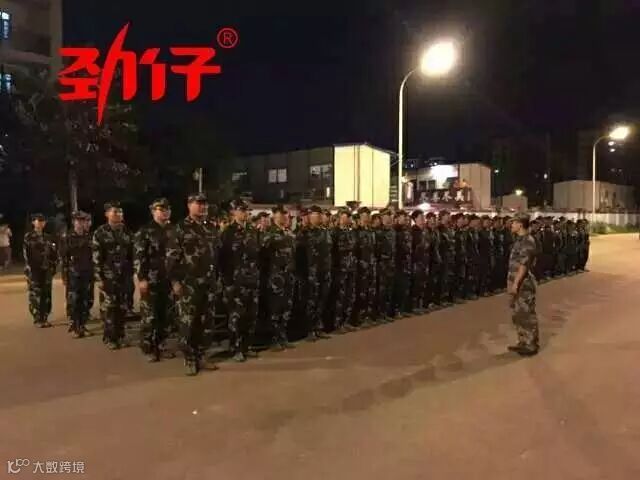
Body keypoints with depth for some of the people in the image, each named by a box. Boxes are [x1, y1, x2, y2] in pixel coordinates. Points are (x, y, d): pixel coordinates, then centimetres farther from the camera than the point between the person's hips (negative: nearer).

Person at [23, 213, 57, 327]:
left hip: (47, 270, 4)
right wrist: (28, 269, -12)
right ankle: (37, 320, 3)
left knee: (46, 295, 5)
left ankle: (44, 319, 13)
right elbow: (26, 254, -6)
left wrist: (53, 266, 7)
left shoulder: (48, 237, 12)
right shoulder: (28, 237, -1)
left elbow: (54, 253, 15)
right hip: (34, 270, -4)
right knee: (35, 295, -3)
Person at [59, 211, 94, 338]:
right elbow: (63, 258, -5)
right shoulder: (67, 237, -2)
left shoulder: (89, 236, 9)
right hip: (73, 275, -4)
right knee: (73, 302, -1)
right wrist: (64, 275, -10)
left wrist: (94, 273, 6)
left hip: (87, 274, 4)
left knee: (87, 301, 6)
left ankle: (82, 326, 17)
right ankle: (74, 328, 8)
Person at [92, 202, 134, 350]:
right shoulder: (100, 232, -4)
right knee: (108, 307, -1)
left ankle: (120, 336, 18)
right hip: (108, 276, -4)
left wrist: (131, 273, 6)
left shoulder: (126, 232, 9)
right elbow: (96, 258, -8)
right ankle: (110, 337, 9)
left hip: (124, 275, 4)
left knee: (122, 307, 8)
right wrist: (98, 278, -13)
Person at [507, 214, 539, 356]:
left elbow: (524, 265, -21)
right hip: (517, 283, 10)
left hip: (524, 284, -10)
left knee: (527, 315, 0)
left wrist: (515, 283, -22)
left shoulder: (527, 241, -16)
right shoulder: (519, 240, 13)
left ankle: (531, 345, 11)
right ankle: (523, 343, 26)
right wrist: (512, 283, 18)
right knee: (517, 314, 15)